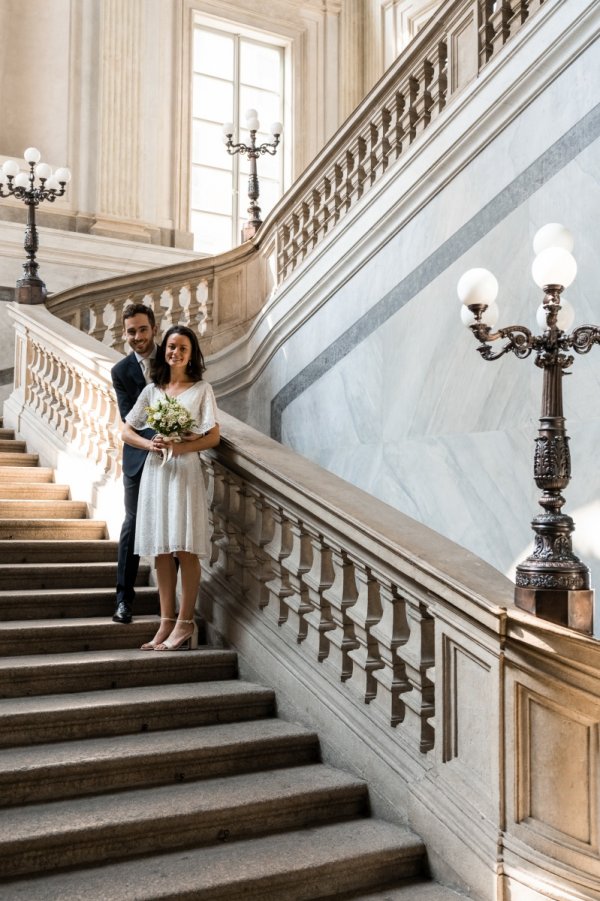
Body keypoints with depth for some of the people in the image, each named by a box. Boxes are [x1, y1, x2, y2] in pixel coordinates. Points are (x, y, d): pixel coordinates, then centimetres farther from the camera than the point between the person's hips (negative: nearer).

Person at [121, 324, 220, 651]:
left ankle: (185, 624, 0)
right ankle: (166, 622, 9)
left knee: (185, 549, -7)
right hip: (155, 470, 4)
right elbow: (126, 431, 12)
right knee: (161, 549, 4)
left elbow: (213, 437, -3)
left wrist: (178, 447, -16)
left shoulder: (201, 389, 3)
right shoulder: (151, 390, 13)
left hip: (185, 471, -4)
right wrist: (150, 444, -8)